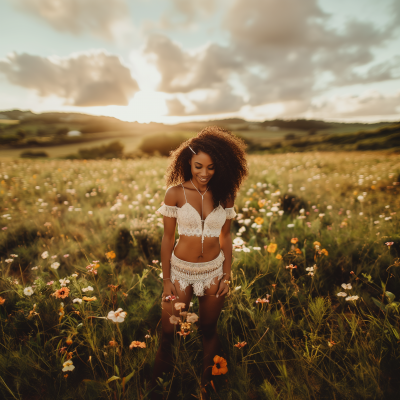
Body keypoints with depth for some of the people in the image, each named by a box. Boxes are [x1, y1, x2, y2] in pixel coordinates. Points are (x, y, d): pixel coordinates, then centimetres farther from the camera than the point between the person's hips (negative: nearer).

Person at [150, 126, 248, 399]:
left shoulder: (225, 194, -4)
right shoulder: (176, 193, -11)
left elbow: (226, 237, 3)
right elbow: (168, 237, -5)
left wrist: (227, 275, 0)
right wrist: (166, 280, -4)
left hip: (214, 270, 2)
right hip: (181, 270, -1)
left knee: (209, 330, 17)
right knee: (169, 333, 5)